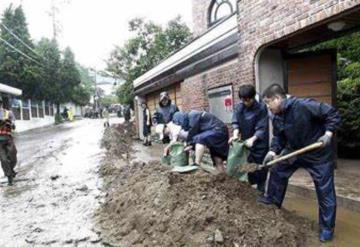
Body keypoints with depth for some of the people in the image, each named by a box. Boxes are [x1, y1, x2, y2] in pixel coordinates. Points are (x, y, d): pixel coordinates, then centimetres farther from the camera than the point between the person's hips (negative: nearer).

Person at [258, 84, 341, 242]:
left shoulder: (304, 105, -29)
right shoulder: (277, 118, -5)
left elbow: (332, 114, -22)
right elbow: (279, 138, 2)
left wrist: (328, 134, -30)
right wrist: (273, 151, -14)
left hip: (318, 153, -7)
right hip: (294, 150, 7)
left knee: (324, 190, 2)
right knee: (277, 171, 13)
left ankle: (327, 228, 17)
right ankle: (273, 199, 36)